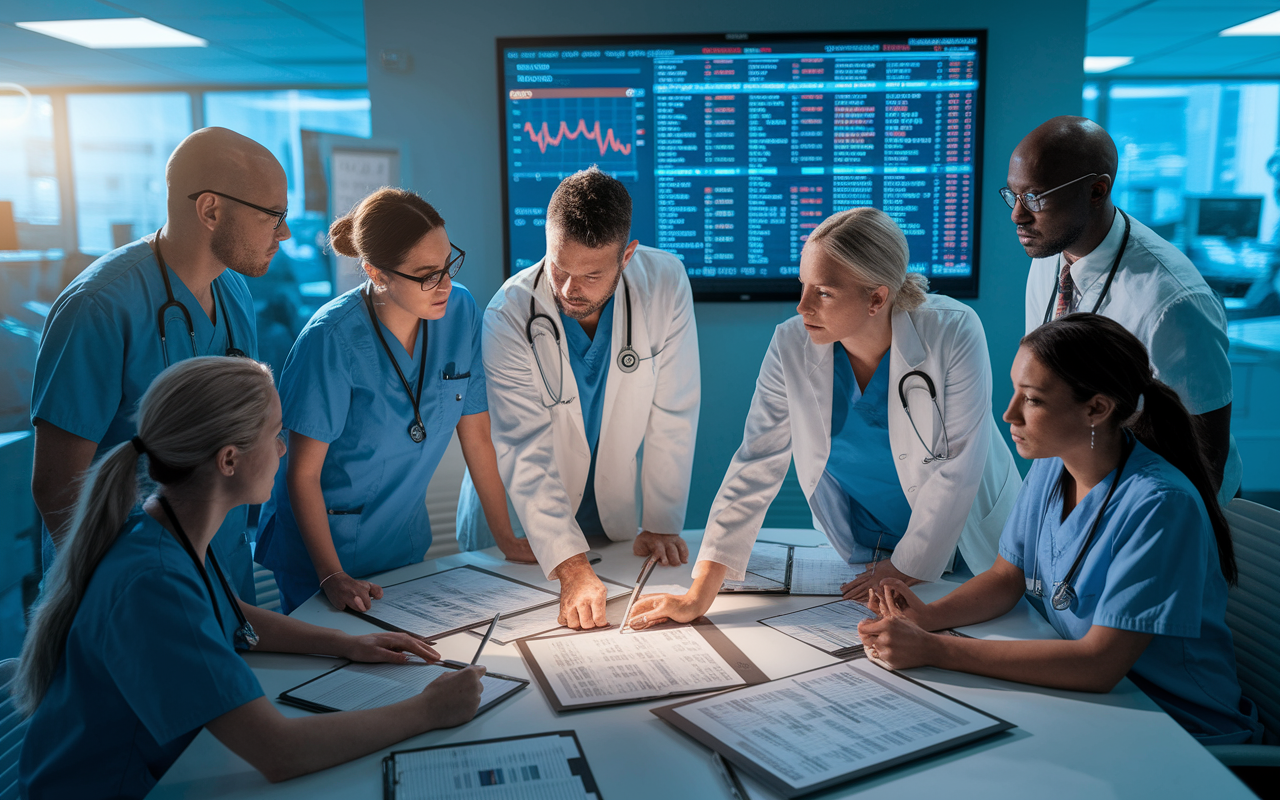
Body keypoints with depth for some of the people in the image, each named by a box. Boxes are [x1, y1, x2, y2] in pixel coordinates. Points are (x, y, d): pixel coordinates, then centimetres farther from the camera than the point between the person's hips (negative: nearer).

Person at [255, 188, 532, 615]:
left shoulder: (460, 311, -11)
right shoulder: (332, 339, -25)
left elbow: (476, 434, -3)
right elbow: (303, 472, -18)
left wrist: (507, 539, -1)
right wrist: (331, 576, -22)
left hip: (407, 540, 5)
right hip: (325, 545, -4)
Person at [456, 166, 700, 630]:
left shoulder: (664, 284, -19)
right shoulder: (508, 315, -24)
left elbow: (672, 415, -11)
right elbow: (525, 452, -28)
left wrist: (661, 524, -7)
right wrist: (571, 568, -36)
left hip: (613, 508, 1)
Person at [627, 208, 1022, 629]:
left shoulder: (953, 334, -23)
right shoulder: (792, 346, -16)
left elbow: (957, 467, -16)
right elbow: (754, 468, -16)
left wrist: (907, 566, -13)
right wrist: (699, 596, -20)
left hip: (966, 543, -1)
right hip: (861, 555, 1)